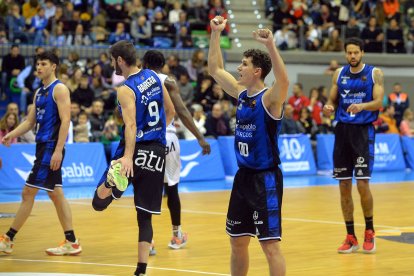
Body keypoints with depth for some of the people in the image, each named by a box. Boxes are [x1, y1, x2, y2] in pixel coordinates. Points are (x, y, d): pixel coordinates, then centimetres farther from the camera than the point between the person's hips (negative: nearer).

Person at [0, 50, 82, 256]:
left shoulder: (59, 89, -9)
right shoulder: (39, 92, 17)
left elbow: (65, 121, -17)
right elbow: (30, 122, 19)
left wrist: (58, 150, -23)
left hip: (51, 147, -10)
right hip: (42, 146, 10)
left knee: (28, 192, -7)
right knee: (56, 194, 9)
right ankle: (71, 242, 12)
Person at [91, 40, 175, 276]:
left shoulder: (126, 90, -12)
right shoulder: (154, 77, 8)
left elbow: (131, 125, -25)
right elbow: (171, 112, 18)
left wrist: (128, 157, -35)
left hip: (136, 150, -6)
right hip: (157, 152, 6)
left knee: (99, 203, 0)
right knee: (145, 216, 8)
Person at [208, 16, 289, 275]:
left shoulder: (270, 98, -15)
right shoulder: (241, 93, 7)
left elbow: (284, 80, -37)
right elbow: (216, 69, 17)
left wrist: (271, 45, -47)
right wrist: (216, 33, 10)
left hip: (266, 178, -8)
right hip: (243, 176, 8)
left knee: (270, 244, -7)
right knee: (238, 241, 15)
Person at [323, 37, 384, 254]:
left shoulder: (374, 73, -2)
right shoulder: (339, 74, 9)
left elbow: (378, 102, -11)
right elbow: (333, 101, 12)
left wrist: (362, 106, -31)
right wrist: (328, 107, -11)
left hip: (363, 131, -4)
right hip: (343, 130, 4)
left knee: (362, 184, -11)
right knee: (344, 186, 4)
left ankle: (369, 232, 9)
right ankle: (350, 237, 13)